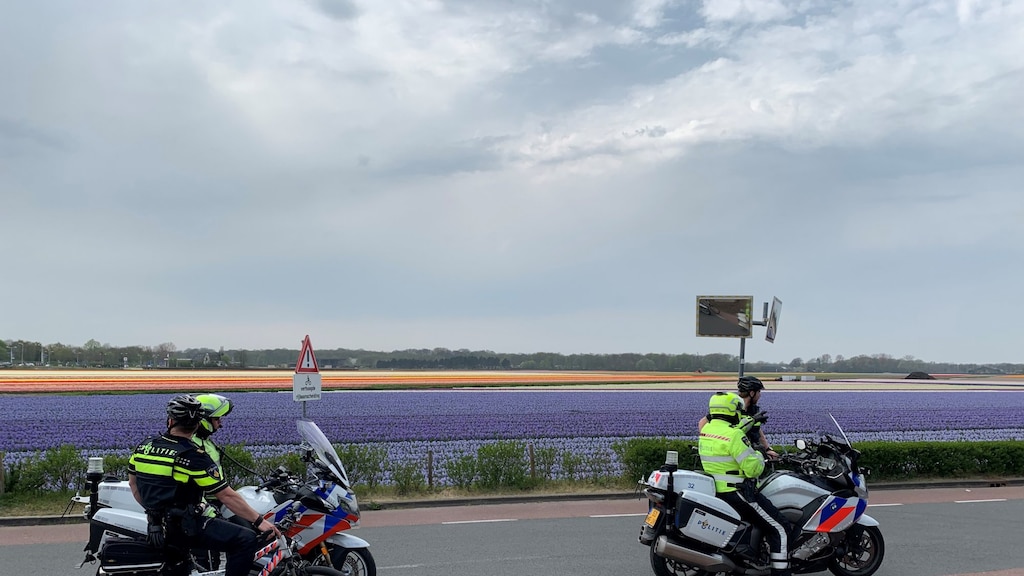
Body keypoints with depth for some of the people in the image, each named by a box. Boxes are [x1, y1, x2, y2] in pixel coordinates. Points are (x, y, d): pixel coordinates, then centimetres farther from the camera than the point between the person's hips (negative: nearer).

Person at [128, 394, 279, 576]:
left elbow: (133, 483, 16)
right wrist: (259, 520, -9)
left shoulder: (144, 446, 2)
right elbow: (227, 496, -15)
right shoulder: (194, 457, -16)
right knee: (247, 540, -13)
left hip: (155, 526, 7)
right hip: (185, 528, -7)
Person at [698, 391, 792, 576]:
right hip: (736, 493, -9)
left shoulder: (706, 430, 6)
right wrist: (759, 456, -2)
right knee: (780, 529, -4)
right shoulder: (734, 436, -20)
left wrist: (743, 425, 33)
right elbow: (753, 469, -21)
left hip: (714, 490, 10)